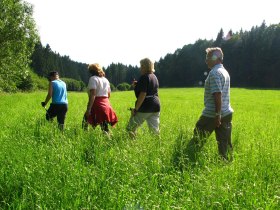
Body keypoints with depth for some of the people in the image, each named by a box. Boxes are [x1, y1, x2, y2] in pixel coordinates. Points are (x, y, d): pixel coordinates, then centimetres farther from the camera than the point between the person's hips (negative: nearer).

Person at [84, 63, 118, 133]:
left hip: (97, 104, -7)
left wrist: (88, 109, -19)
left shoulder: (93, 78, -4)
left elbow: (92, 95, -16)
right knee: (105, 129, 7)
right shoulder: (106, 79, 18)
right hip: (106, 105, 7)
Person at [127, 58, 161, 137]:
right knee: (155, 130, 9)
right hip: (156, 105, 9)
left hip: (145, 106, -9)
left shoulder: (144, 77, -10)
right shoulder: (154, 77, 17)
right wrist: (136, 86, 12)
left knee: (131, 128, 2)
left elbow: (143, 94, -18)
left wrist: (136, 109, -17)